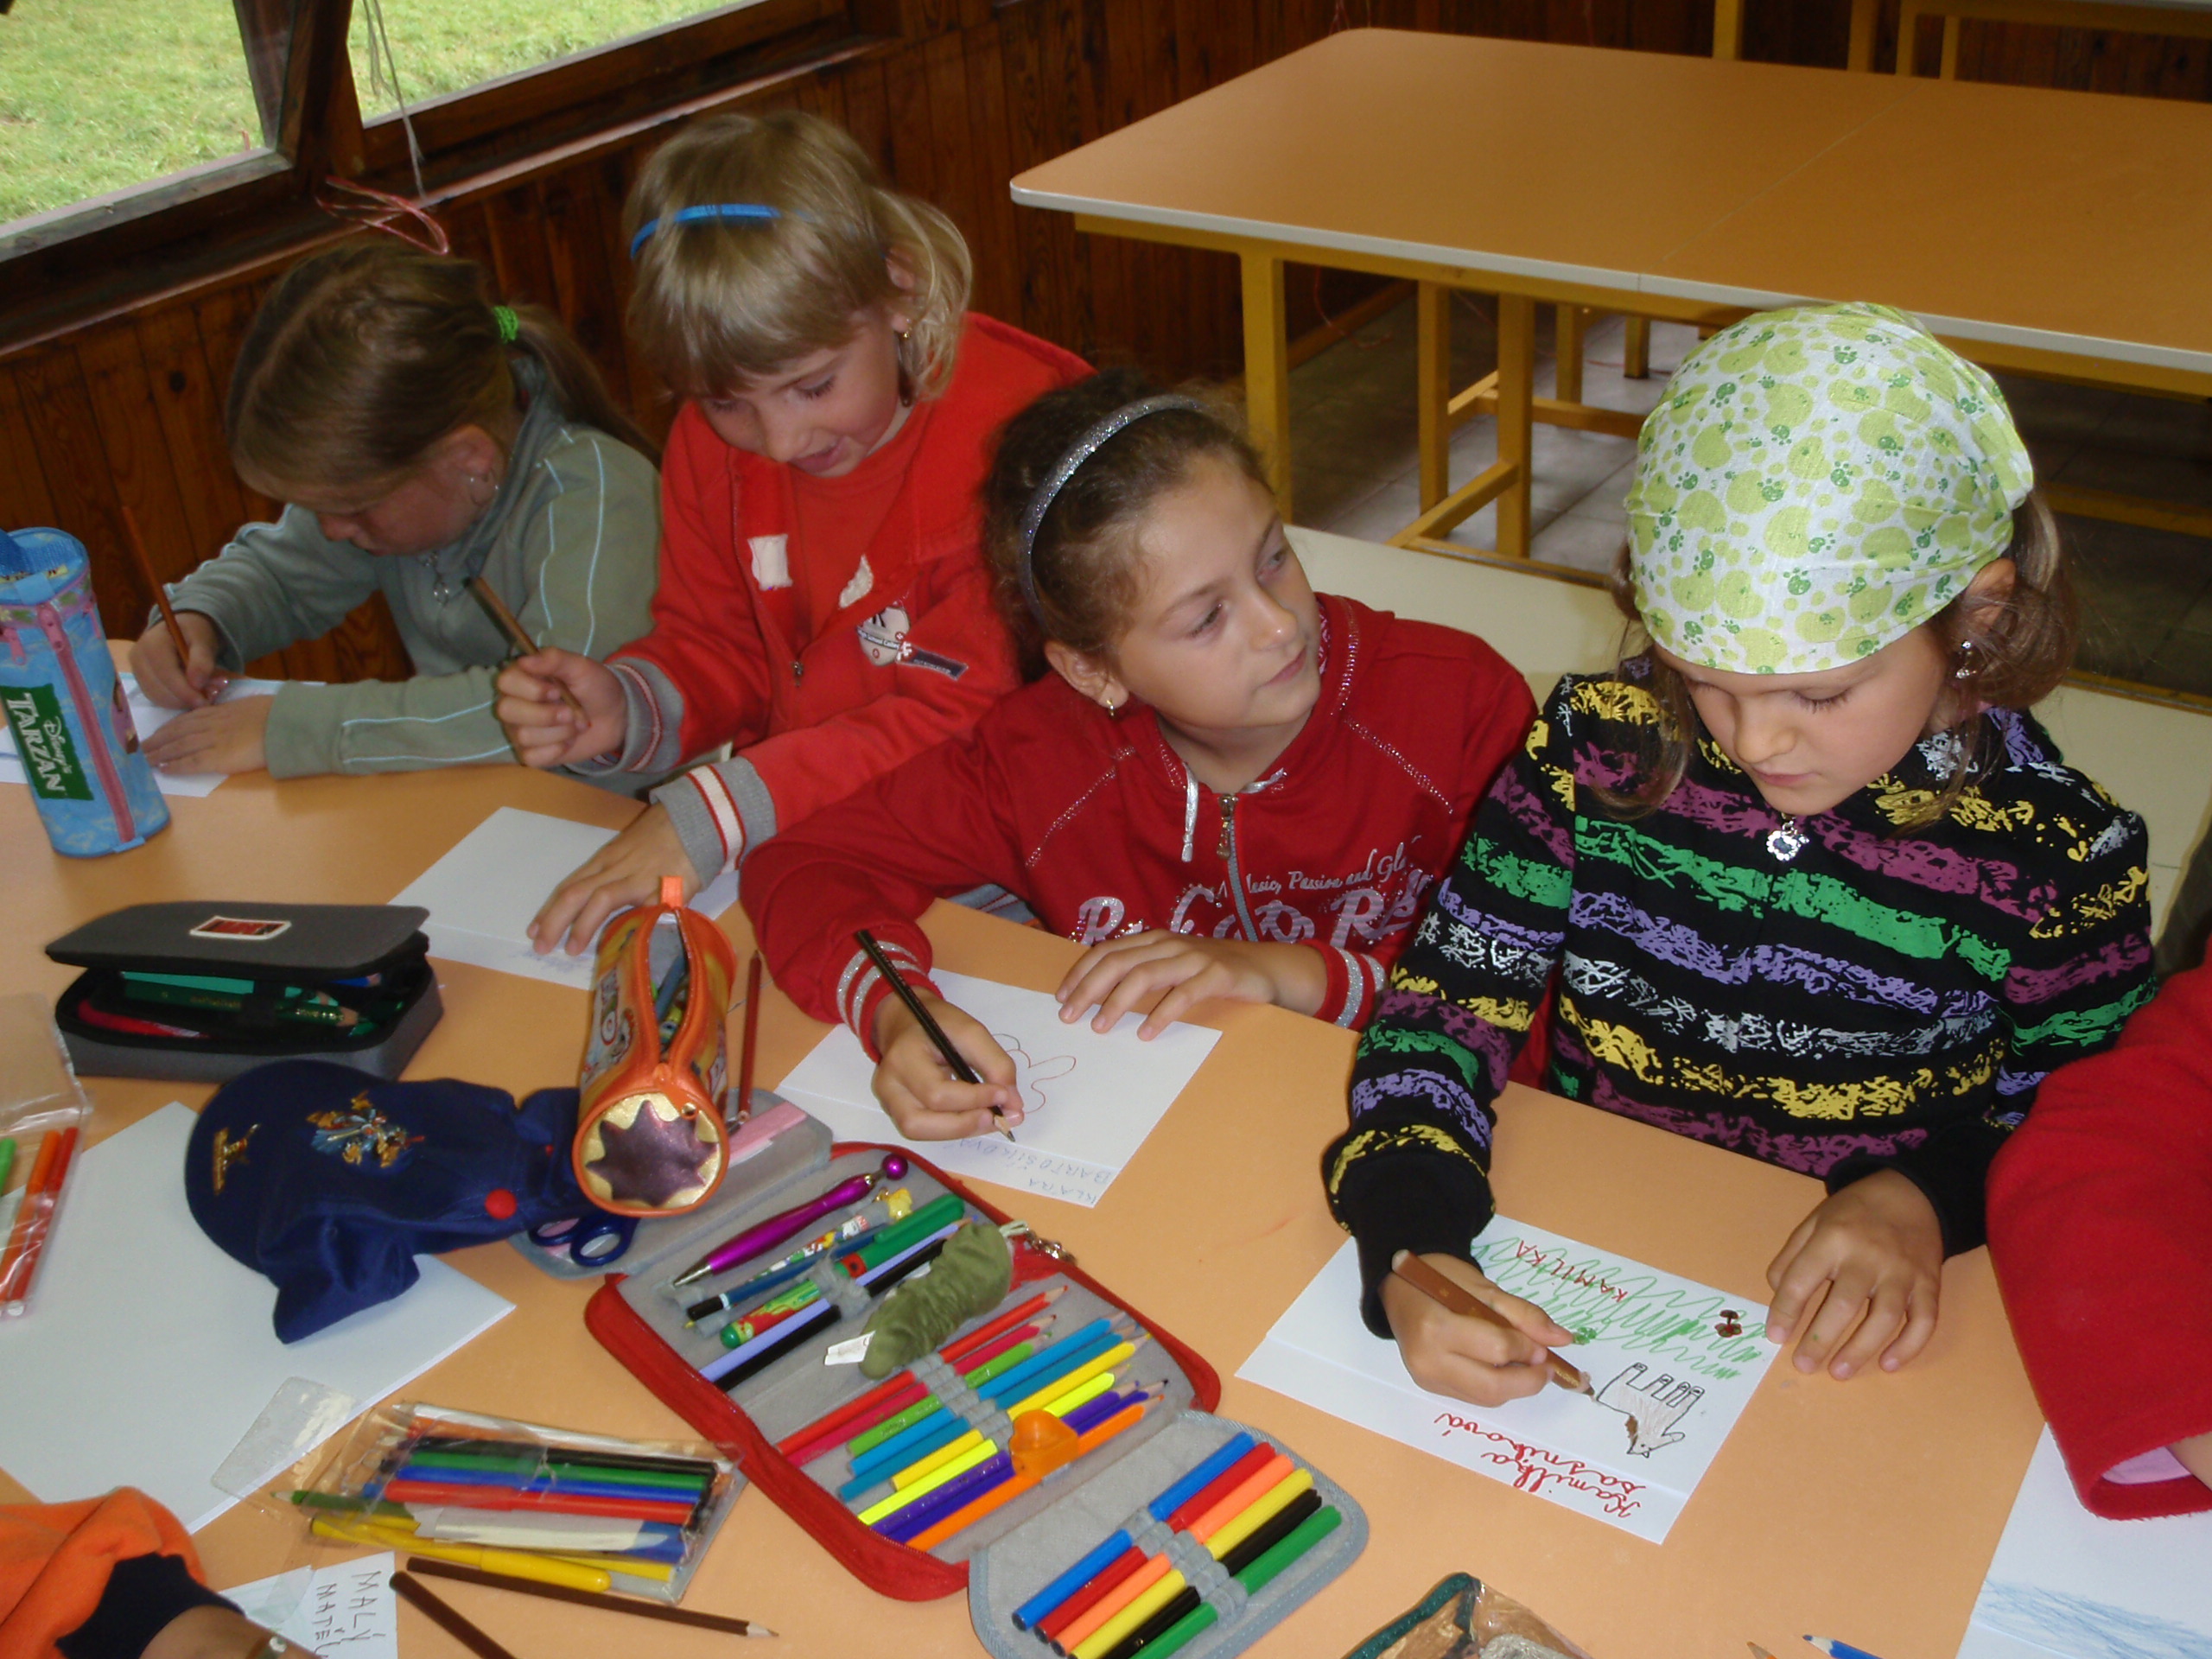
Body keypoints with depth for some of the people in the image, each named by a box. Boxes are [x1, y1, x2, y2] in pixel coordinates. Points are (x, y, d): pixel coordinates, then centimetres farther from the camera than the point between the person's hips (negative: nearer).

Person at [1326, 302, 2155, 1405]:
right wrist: (1408, 1246, -23)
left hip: (1843, 1352, -1)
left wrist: (1931, 1196, -19)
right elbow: (1451, 996, -8)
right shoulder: (1602, 747, -10)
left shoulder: (2057, 856, -12)